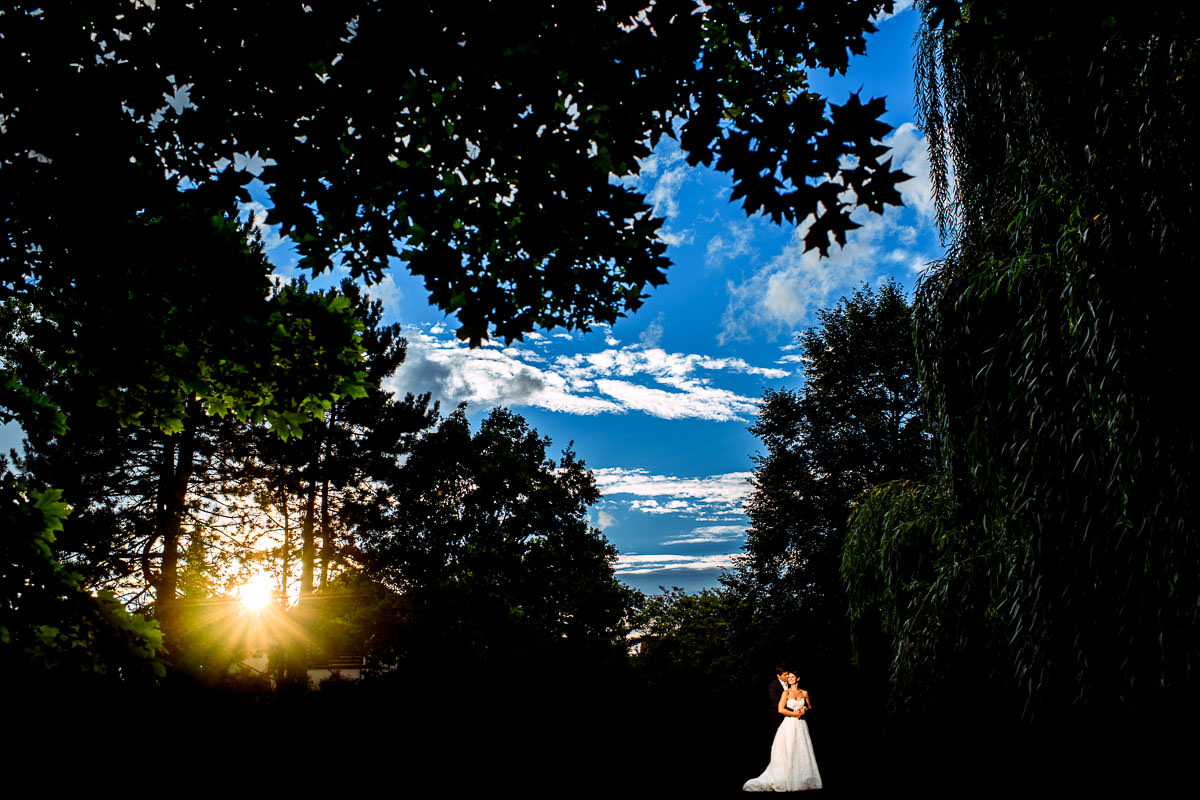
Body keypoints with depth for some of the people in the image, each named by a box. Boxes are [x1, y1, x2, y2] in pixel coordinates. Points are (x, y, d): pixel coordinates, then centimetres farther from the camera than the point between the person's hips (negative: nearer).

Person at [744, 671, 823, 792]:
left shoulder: (804, 693, 8)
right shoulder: (786, 692, -3)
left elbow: (810, 707, 22)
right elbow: (780, 709, -11)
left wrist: (805, 709, 0)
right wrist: (795, 714, -10)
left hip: (801, 725, 3)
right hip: (789, 724, -3)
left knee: (802, 752, 3)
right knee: (788, 753, -4)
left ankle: (803, 779, 14)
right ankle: (788, 781, 2)